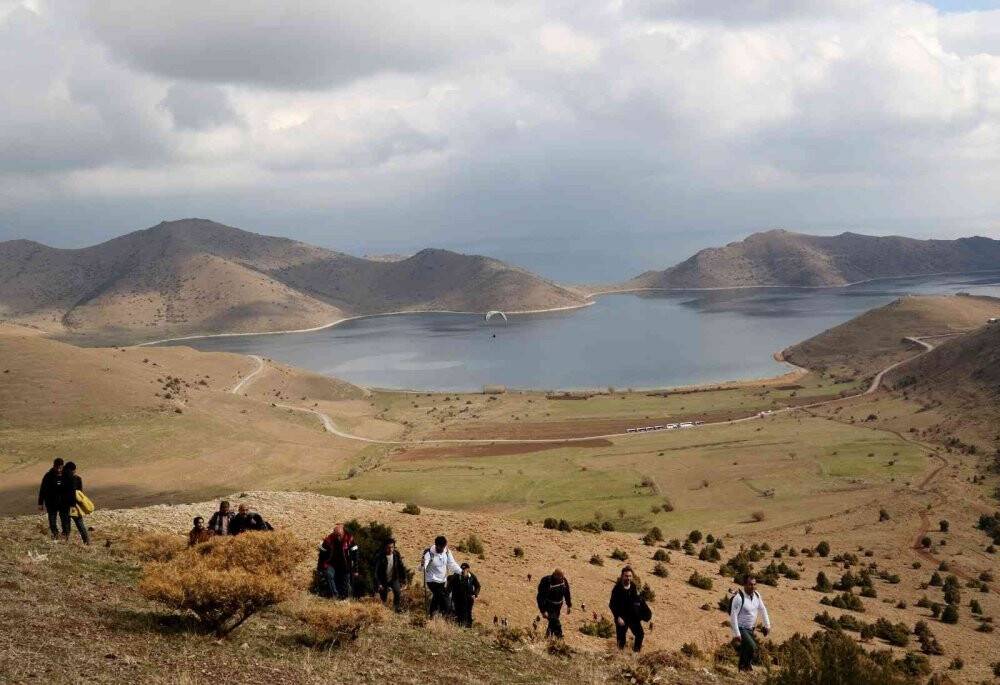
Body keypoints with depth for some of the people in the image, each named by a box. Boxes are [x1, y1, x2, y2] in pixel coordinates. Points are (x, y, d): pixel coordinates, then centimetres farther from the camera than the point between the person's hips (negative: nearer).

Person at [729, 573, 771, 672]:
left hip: (750, 629, 7)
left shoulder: (757, 595, 0)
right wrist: (736, 634, -25)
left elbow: (763, 610, 15)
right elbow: (733, 616, -23)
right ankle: (746, 665, -1)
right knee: (752, 647, -23)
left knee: (746, 649, 11)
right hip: (741, 629, -7)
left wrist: (767, 625, 12)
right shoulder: (739, 598, -23)